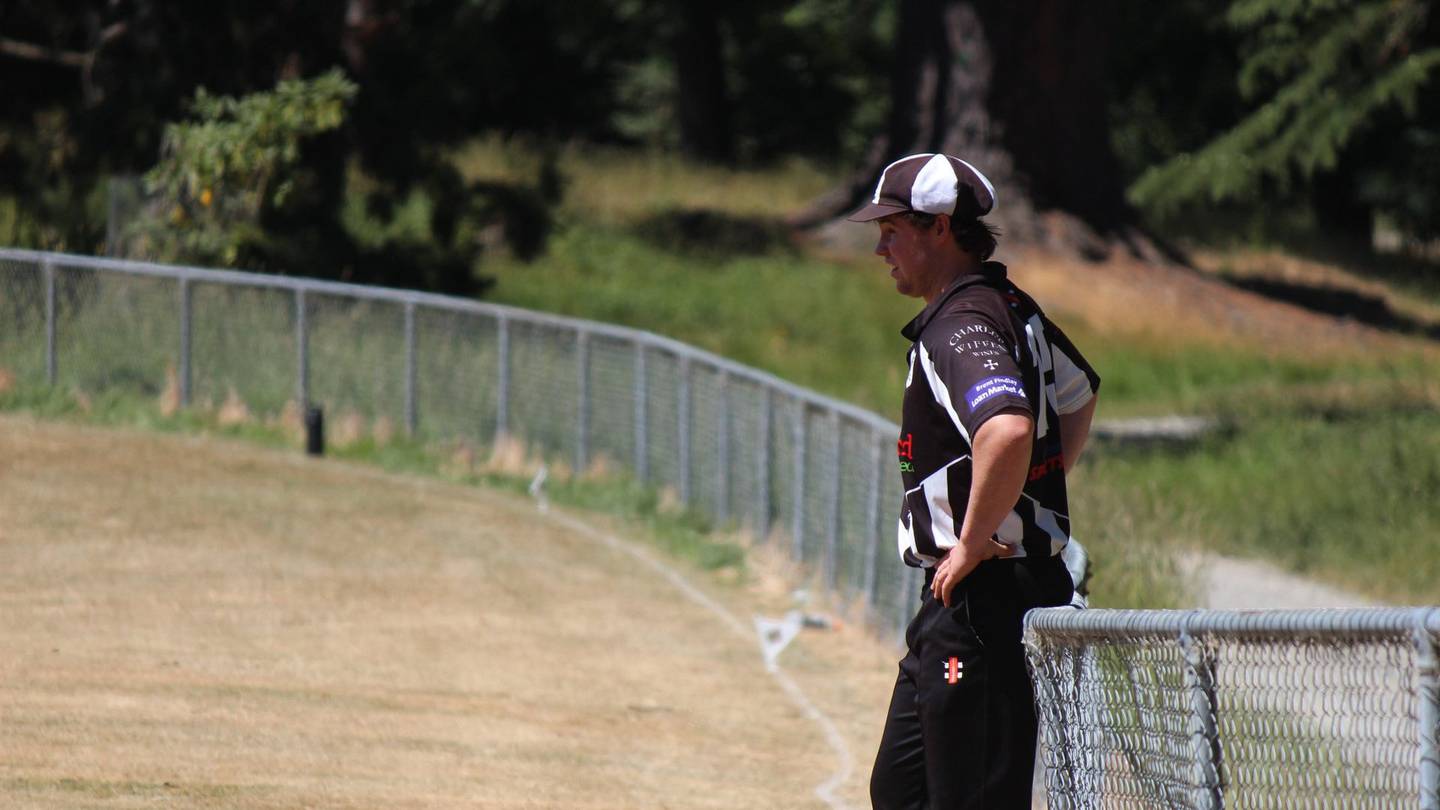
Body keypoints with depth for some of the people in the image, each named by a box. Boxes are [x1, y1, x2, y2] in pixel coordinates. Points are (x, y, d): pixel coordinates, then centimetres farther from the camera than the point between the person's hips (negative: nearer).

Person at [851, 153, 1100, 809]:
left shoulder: (961, 323, -17)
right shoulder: (1012, 307, 15)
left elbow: (1008, 430, -37)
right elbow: (1079, 393, 34)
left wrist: (973, 545, -24)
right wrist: (1033, 497, 26)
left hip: (982, 597, -11)